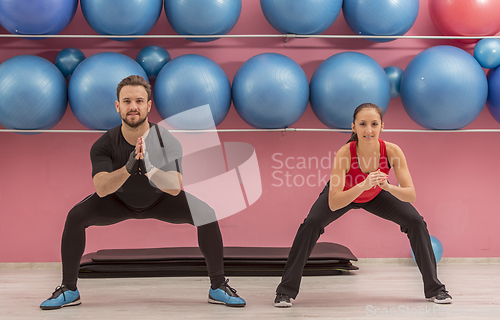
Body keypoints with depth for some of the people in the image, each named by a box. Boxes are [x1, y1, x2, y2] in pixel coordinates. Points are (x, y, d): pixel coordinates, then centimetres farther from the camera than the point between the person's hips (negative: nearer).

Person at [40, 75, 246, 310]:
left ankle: (218, 287, -5)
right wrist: (129, 168, -58)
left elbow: (175, 188, -40)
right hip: (119, 201, 0)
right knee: (75, 217, -23)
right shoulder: (104, 145, -29)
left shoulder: (166, 140, -31)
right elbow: (101, 188, -41)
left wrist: (150, 168, -58)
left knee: (207, 214, -22)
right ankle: (69, 290, -3)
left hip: (161, 200, 0)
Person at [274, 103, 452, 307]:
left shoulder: (392, 151, -34)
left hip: (376, 196, 2)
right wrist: (362, 186, -58)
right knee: (311, 224, -24)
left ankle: (434, 289, 7)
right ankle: (286, 290, -9)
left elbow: (411, 195, -33)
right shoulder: (344, 154, -39)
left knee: (416, 222, -11)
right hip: (344, 194, -2)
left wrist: (388, 187, -51)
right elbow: (333, 203, -44)